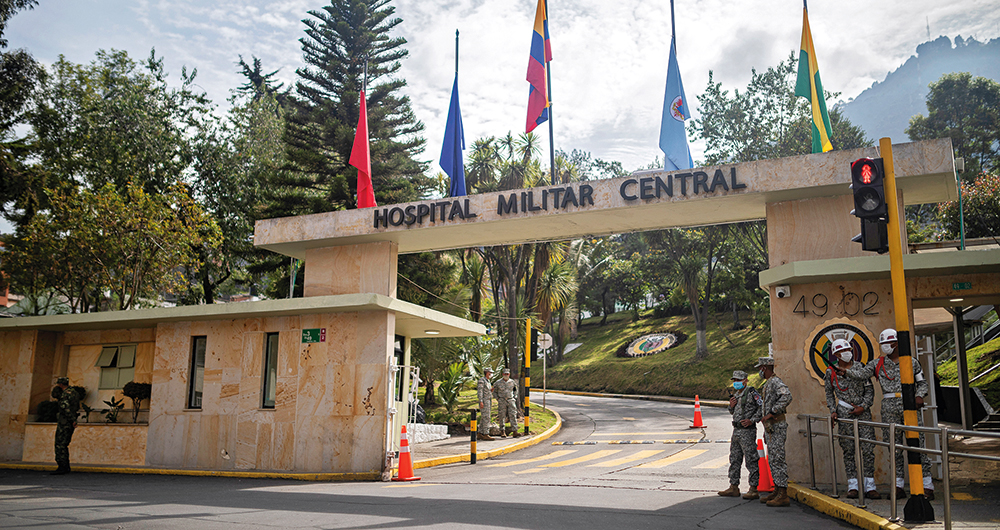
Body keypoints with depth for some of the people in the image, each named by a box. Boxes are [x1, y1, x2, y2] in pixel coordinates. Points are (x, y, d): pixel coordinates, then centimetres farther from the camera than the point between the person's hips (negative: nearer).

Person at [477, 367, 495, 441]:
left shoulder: (487, 381, 20)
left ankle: (480, 434, 11)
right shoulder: (482, 380, -9)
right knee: (486, 418, -12)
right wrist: (481, 402, -23)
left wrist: (491, 390, 5)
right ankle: (486, 435, -13)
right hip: (484, 401, -10)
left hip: (488, 401, 10)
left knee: (483, 418, 9)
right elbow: (479, 391, -16)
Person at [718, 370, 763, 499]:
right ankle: (734, 487, 19)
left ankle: (753, 490, 1)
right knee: (734, 459, 12)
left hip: (747, 431, -9)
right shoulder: (736, 395, 15)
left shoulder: (752, 392, -10)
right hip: (736, 430, 9)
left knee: (751, 461, -4)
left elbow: (762, 407, -15)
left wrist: (752, 420, -19)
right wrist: (731, 406, 4)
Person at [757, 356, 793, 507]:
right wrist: (766, 430, 25)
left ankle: (783, 496, -8)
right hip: (770, 427, 11)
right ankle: (777, 491, 20)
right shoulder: (767, 384, 20)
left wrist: (771, 413, -29)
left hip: (777, 427, -11)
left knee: (778, 460, -10)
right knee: (772, 461, 14)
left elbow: (787, 396, -33)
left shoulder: (776, 382, -13)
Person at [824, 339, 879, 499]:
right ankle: (853, 486, 7)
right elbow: (829, 393, 13)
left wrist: (863, 406, -6)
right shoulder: (831, 372, 5)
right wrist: (832, 410, 1)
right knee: (848, 450, 1)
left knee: (868, 449, -5)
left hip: (863, 412, 1)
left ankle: (869, 487, 1)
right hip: (844, 414, -1)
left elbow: (869, 390, 7)